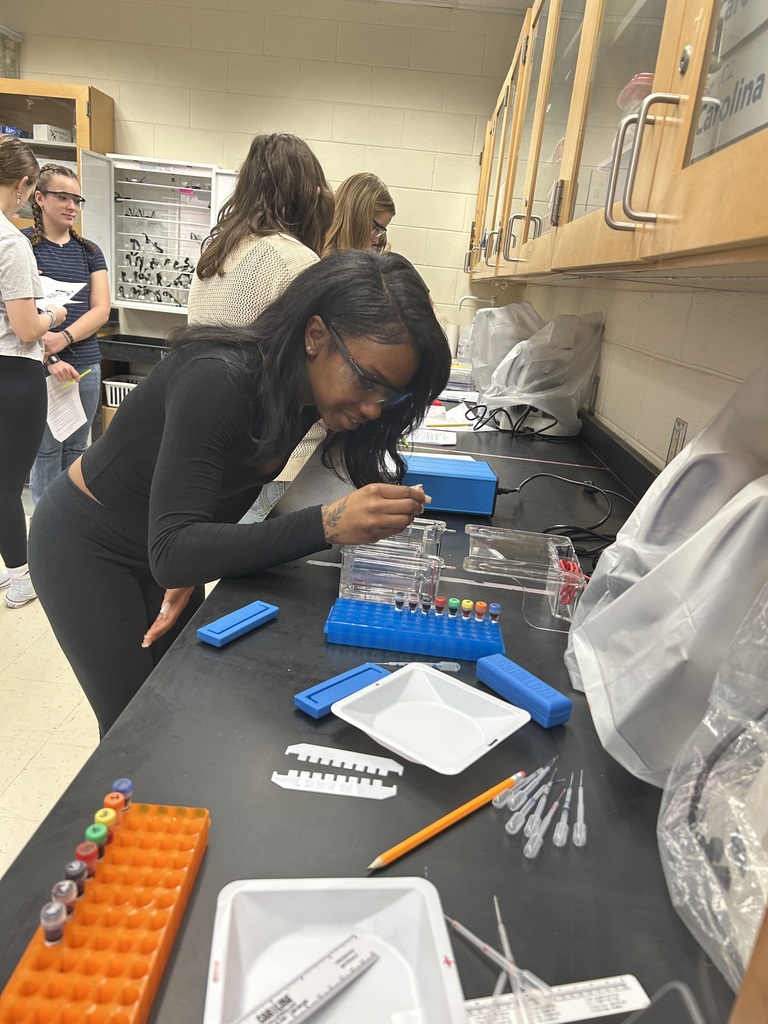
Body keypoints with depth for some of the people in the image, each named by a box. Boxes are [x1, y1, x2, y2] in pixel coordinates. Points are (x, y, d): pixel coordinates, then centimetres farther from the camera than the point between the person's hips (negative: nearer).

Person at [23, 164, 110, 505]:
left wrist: (63, 338, -14)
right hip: (40, 367, -4)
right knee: (46, 450, 1)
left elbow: (101, 309, 2)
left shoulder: (89, 251, 12)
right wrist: (49, 359, -19)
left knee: (77, 449, 11)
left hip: (87, 365, 4)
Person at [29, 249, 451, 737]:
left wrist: (198, 562, -17)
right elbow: (170, 553, -40)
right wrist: (327, 524, -50)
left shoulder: (306, 388, -13)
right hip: (87, 545, -6)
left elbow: (225, 495, 0)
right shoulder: (218, 381, -35)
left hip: (166, 549, 7)